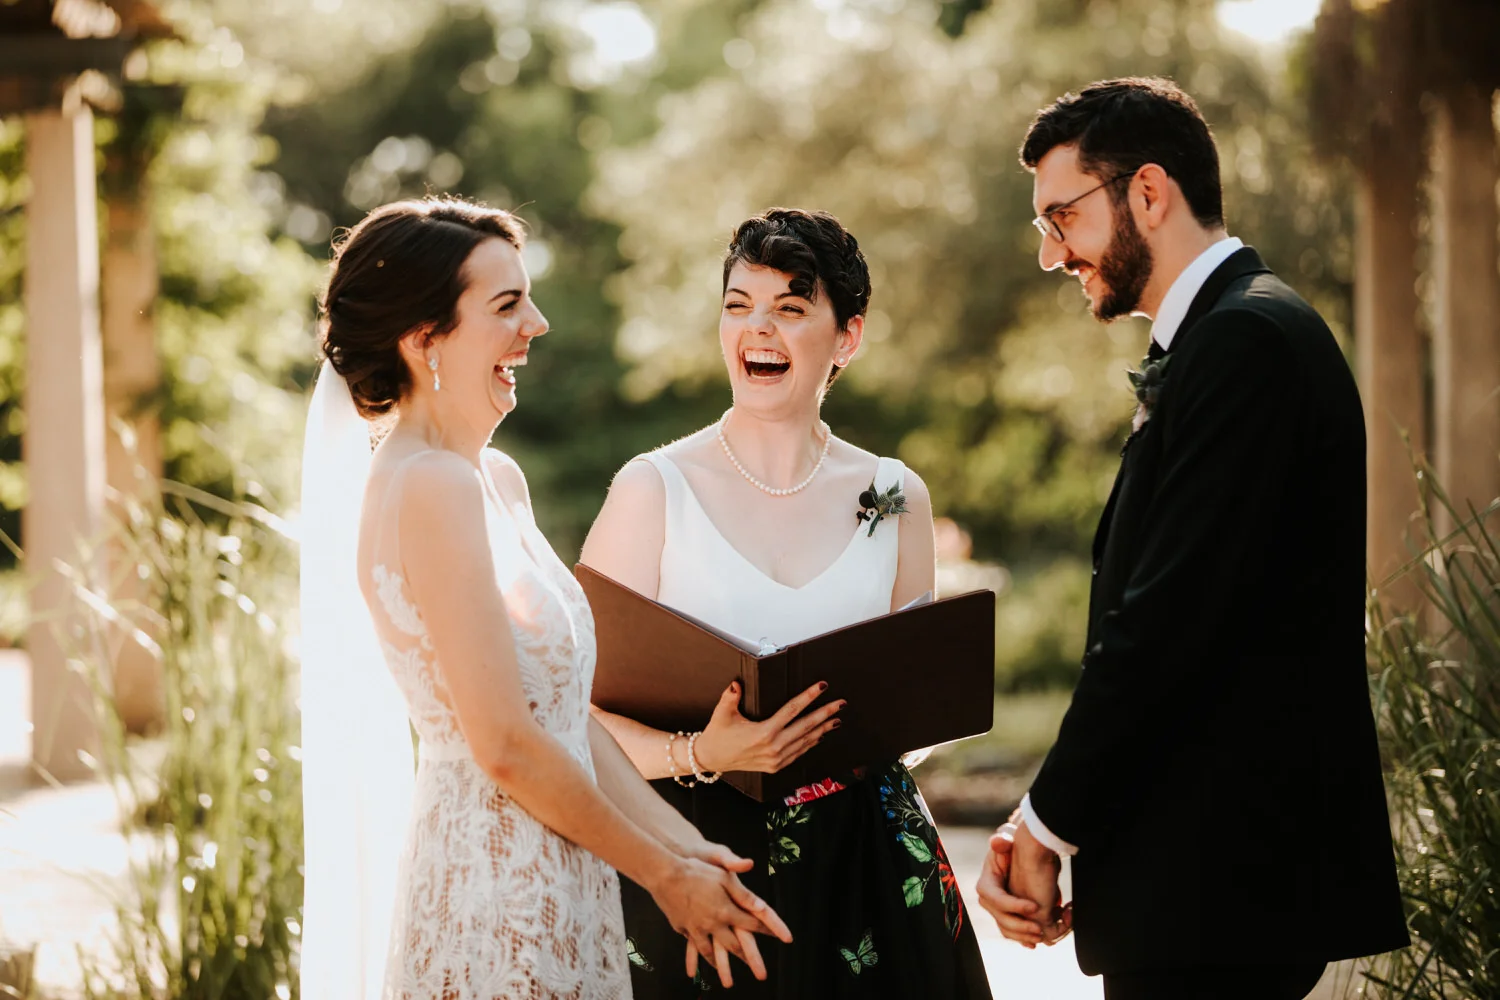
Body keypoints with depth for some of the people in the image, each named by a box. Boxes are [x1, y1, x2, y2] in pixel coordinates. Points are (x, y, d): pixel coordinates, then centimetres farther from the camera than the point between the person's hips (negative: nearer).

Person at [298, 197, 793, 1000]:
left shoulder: (497, 480, 12)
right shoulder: (430, 487, -17)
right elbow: (505, 744, -19)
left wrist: (681, 843, 3)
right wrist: (663, 873, -9)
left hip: (547, 886, 9)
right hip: (498, 894, -9)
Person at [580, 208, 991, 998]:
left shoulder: (894, 498, 7)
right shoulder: (655, 490, -3)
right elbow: (582, 717, -7)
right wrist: (702, 753, -25)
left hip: (862, 874, 3)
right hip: (692, 866, -2)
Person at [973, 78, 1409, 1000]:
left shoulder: (1246, 341, -14)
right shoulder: (1227, 331, 18)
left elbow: (1166, 623, -20)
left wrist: (1048, 824, -13)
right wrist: (1060, 823, 6)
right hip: (1230, 864, 10)